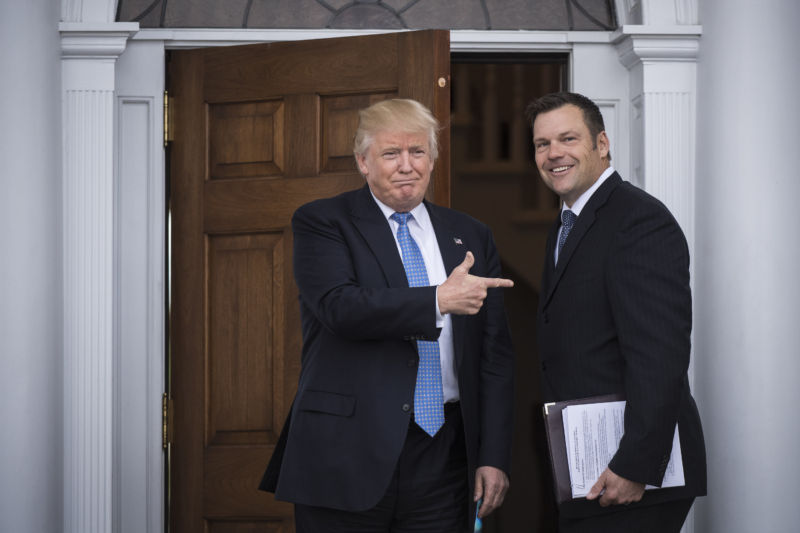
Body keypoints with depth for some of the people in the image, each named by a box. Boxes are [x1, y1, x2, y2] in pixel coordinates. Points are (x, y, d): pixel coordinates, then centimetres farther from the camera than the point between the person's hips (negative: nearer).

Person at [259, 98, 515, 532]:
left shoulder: (470, 236, 14)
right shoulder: (321, 222, 3)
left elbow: (494, 354, 11)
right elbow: (339, 307, -16)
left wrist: (493, 457, 4)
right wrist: (440, 299, -20)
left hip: (443, 461, 3)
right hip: (348, 458, -3)